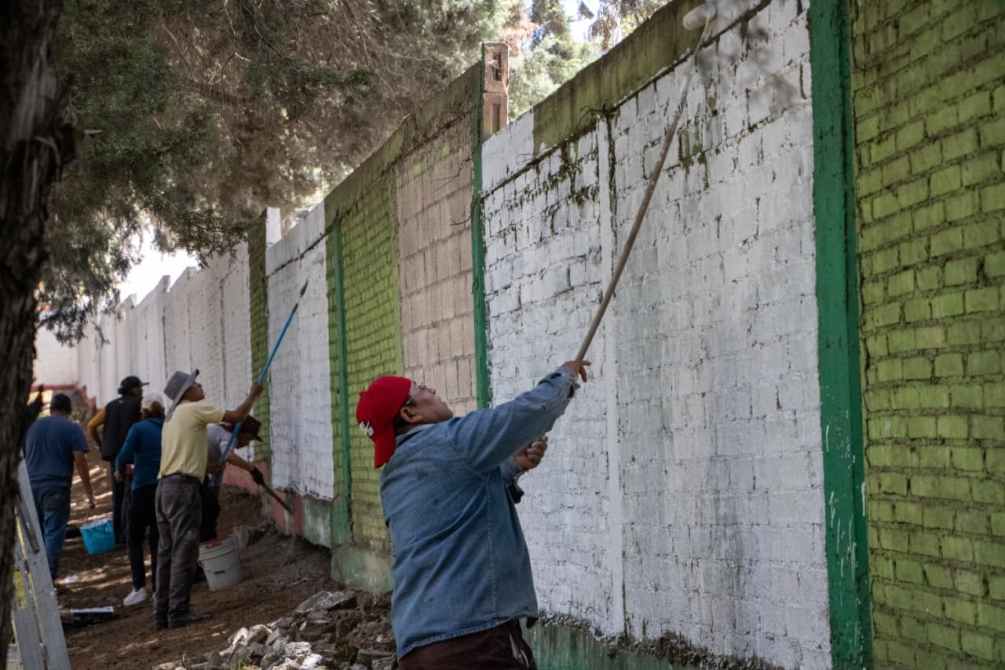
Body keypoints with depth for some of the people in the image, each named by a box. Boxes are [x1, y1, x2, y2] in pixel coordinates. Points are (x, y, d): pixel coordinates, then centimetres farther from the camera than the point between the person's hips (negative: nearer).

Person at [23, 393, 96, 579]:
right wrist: (89, 493, -7)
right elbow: (80, 461, -9)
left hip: (32, 486, 5)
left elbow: (24, 456, 20)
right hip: (56, 487, -5)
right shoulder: (72, 428, -2)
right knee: (53, 535, -3)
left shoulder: (34, 426, 14)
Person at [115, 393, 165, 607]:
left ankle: (139, 587, -3)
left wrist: (120, 469, 8)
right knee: (158, 539, 12)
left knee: (134, 539, 9)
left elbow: (123, 457, -13)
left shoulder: (139, 429, -6)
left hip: (144, 489, -4)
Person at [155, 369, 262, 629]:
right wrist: (253, 395, 11)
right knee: (184, 551, -7)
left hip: (164, 486, 9)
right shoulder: (195, 409, -4)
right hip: (183, 486, -9)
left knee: (167, 551, 11)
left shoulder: (172, 416, 23)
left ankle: (162, 612, 13)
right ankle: (178, 612, -7)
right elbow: (236, 416, -6)